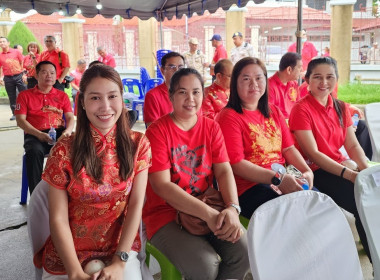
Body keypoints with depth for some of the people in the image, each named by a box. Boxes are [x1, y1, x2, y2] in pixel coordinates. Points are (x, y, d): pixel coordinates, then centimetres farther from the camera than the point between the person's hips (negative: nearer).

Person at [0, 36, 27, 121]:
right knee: (12, 97, 7)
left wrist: (24, 74, -5)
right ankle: (14, 114, 16)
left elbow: (22, 63, 3)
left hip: (18, 76, -2)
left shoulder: (16, 52, 2)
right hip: (8, 78, 2)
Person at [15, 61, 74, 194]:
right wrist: (39, 134, -14)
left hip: (59, 133, 2)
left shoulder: (62, 96, 22)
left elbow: (70, 118, 13)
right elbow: (20, 120, 3)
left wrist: (68, 131, -12)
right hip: (35, 135, -1)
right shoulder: (25, 95, 15)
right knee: (34, 151, -37)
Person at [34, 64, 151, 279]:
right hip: (70, 252, 0)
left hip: (121, 247, 1)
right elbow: (58, 218, -7)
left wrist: (119, 262, -14)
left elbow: (136, 204, -6)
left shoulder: (138, 144, -2)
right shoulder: (64, 151, -6)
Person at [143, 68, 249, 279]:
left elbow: (224, 171, -3)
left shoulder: (211, 128, 5)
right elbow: (162, 185, -17)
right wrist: (208, 214, -26)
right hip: (167, 215, -4)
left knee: (245, 252, -18)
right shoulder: (157, 131, -10)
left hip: (210, 211, 4)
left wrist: (233, 208, -24)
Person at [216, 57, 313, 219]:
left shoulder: (274, 112, 18)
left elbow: (288, 148, 18)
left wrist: (307, 171, -3)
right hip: (248, 187, -7)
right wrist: (278, 179, -20)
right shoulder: (229, 117, -6)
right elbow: (236, 164, -14)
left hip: (285, 180, 7)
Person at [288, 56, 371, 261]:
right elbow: (313, 154, -16)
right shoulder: (301, 109, -10)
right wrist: (350, 174, -23)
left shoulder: (341, 107, 10)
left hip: (342, 168, 6)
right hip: (317, 173, -6)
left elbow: (352, 145, 8)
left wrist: (366, 168, -12)